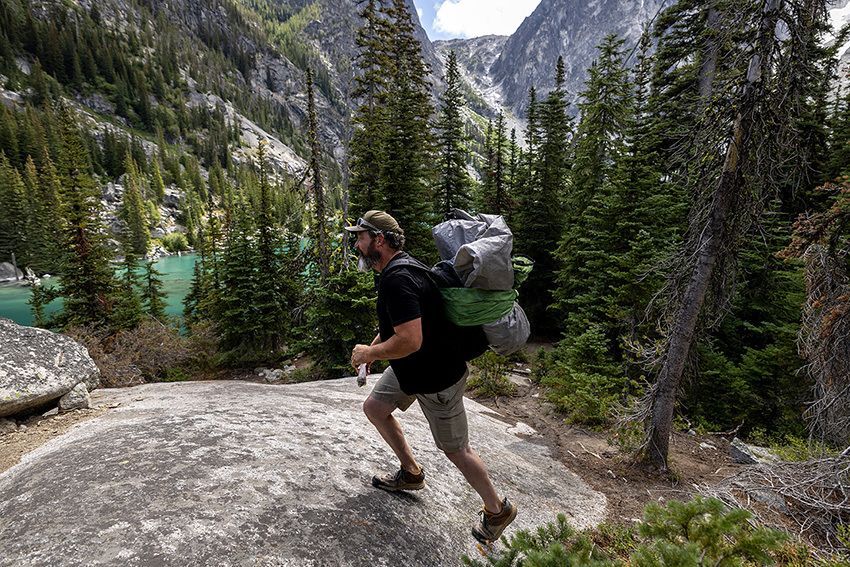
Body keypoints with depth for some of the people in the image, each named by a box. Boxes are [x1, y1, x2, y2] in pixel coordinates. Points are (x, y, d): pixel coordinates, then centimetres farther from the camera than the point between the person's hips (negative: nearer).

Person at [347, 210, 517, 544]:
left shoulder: (397, 279, -29)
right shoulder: (396, 269, 4)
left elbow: (410, 340, -36)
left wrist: (370, 353, -20)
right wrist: (372, 347, 10)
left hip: (437, 378, -10)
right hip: (410, 369, 10)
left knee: (455, 449, 6)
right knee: (374, 408, 19)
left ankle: (497, 510, 30)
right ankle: (411, 473, 37)